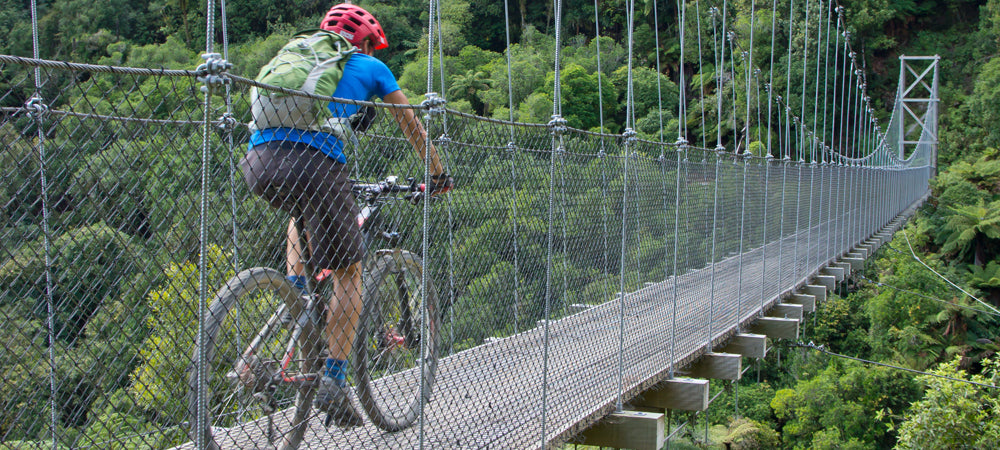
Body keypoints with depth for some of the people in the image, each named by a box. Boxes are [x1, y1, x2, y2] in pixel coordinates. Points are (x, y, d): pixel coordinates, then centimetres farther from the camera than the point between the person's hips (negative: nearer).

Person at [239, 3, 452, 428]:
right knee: (348, 272, 8)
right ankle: (334, 382, 3)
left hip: (258, 163, 5)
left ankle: (295, 290, 18)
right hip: (314, 162, -5)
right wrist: (438, 173, 42)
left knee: (303, 208, 39)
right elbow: (412, 126, 29)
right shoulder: (370, 67, 22)